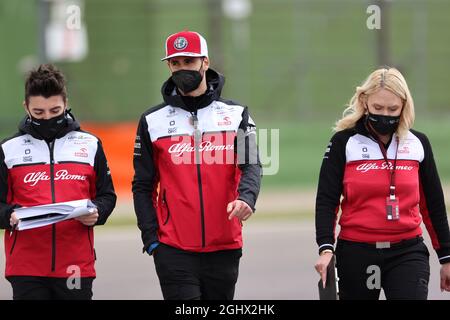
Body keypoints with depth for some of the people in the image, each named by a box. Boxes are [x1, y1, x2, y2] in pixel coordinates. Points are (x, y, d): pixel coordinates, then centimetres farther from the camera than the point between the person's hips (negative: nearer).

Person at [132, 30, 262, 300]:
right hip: (174, 250, -1)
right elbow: (143, 186, 8)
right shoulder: (153, 121, 6)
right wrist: (151, 239, -2)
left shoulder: (235, 114, 7)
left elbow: (251, 166, -6)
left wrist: (246, 198, -28)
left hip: (224, 247, 1)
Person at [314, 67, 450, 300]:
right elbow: (326, 200, -3)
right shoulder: (344, 142, -1)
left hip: (407, 253, 1)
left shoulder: (418, 143, 6)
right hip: (356, 253, 0)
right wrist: (326, 248, -16)